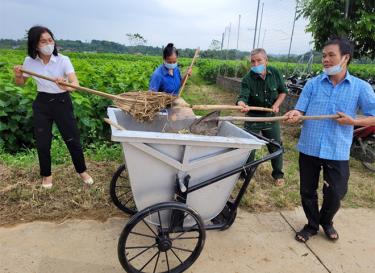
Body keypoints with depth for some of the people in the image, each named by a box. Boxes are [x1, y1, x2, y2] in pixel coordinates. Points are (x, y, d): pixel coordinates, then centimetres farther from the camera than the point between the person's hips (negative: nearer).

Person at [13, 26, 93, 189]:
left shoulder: (63, 60, -15)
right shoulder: (29, 61, -6)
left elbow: (76, 83, -27)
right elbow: (20, 84, 9)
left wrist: (67, 86, -49)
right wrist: (18, 75, -14)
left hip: (62, 102, -2)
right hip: (42, 104, 2)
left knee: (72, 140, 4)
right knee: (42, 143, 7)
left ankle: (82, 171, 26)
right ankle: (46, 175, 30)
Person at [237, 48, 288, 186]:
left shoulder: (274, 73, -7)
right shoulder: (247, 79, -16)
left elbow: (283, 91, 5)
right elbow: (243, 96, -28)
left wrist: (276, 104, -10)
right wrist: (242, 104, -50)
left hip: (271, 116, 3)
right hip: (253, 117, -2)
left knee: (276, 146, 12)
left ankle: (278, 174, 34)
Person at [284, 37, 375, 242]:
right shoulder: (313, 83, 1)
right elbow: (301, 111, -1)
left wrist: (353, 121, -16)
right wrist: (295, 115, -23)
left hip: (337, 152, -1)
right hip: (309, 148, 1)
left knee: (335, 194, 7)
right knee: (307, 191, 12)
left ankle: (326, 222, 39)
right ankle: (312, 225, 37)